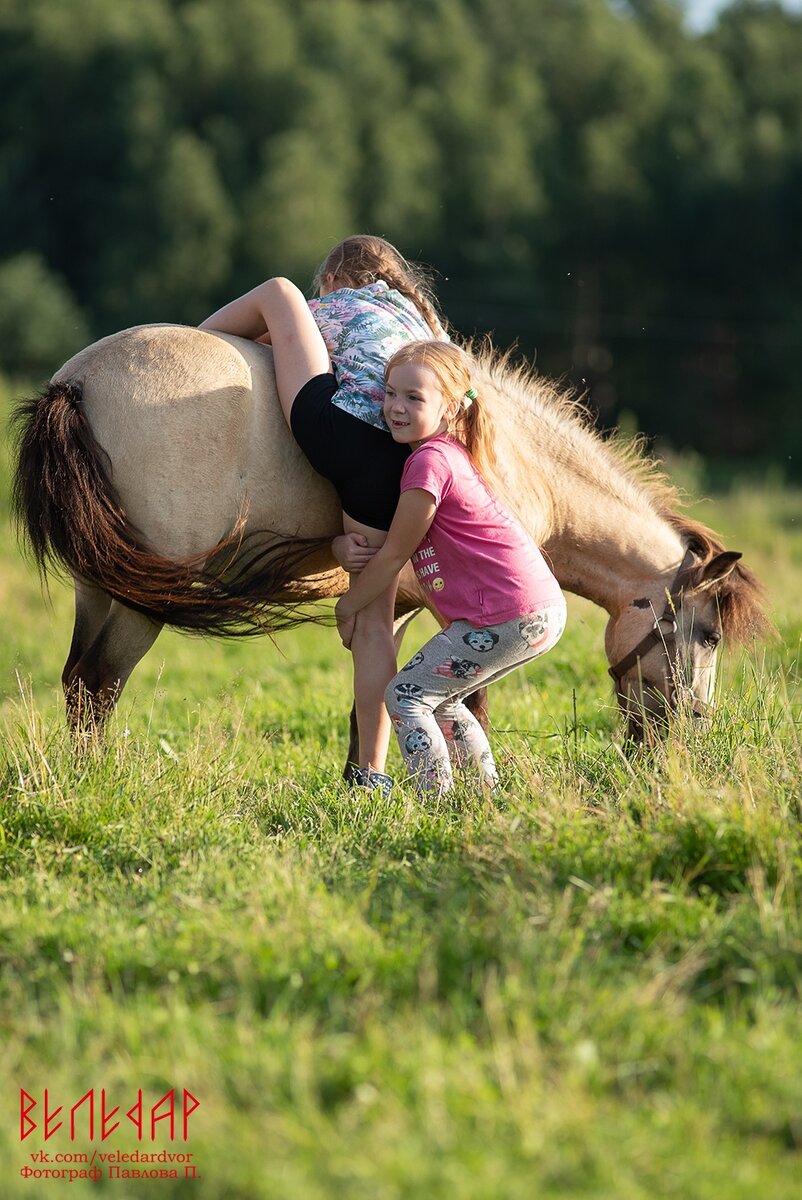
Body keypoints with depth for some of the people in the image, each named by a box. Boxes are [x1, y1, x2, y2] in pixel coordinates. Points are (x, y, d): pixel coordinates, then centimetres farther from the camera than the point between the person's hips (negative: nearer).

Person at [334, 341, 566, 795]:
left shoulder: (429, 460, -14)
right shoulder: (451, 453, 15)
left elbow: (393, 556, -6)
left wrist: (347, 607, 6)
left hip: (508, 618, -10)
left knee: (405, 696, -5)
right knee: (439, 699, 23)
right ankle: (489, 794, 27)